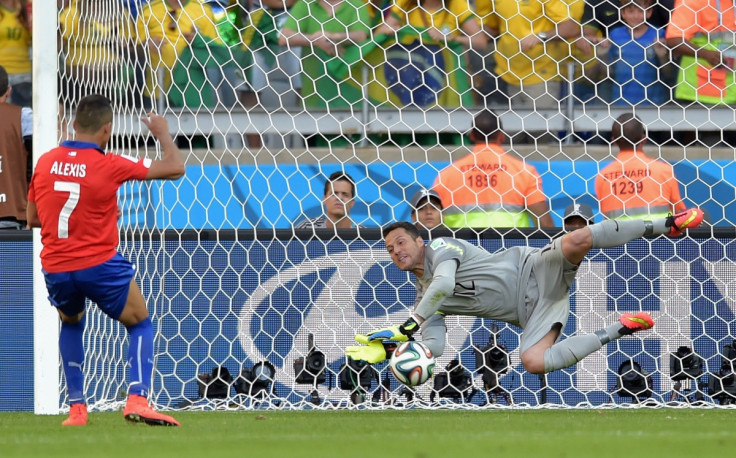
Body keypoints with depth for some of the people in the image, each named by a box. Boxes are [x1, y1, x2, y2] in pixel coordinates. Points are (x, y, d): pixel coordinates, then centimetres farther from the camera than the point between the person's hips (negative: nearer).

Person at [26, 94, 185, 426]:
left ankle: (76, 407, 20)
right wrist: (163, 133, 13)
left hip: (55, 269, 4)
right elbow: (175, 168, -4)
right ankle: (137, 400, -6)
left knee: (71, 324, 31)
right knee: (140, 324, 16)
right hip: (100, 266, -4)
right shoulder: (109, 166, -11)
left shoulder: (45, 162, 2)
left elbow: (32, 218, 14)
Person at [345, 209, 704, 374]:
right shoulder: (425, 301, 17)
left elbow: (444, 283, -23)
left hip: (534, 272, -5)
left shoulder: (441, 247, -2)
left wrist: (408, 326, -28)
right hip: (530, 314, 5)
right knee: (533, 363, -25)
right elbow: (434, 347, 9)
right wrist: (388, 348, -7)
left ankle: (665, 225, -15)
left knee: (576, 240, -34)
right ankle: (617, 330, -8)